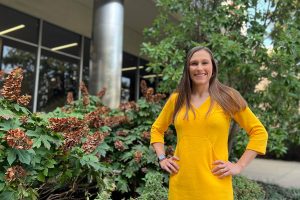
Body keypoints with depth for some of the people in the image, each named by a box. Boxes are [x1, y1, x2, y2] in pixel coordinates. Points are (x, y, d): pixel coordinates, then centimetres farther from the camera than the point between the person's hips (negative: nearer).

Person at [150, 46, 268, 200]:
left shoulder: (227, 97, -1)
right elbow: (157, 129, 18)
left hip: (215, 186, -2)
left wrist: (239, 166, -4)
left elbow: (259, 133, 3)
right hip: (180, 185, 3)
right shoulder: (176, 99, 5)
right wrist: (162, 159, 5)